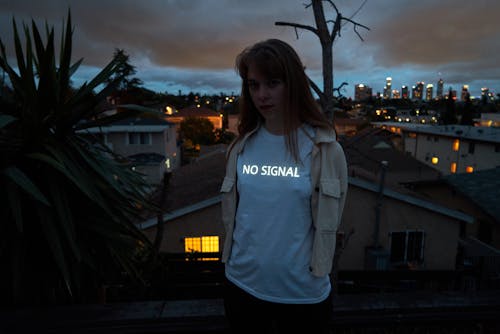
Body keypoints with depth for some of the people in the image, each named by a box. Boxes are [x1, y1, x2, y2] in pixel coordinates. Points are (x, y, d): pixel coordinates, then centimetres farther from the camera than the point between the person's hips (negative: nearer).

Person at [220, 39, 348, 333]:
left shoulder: (323, 148, -12)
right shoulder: (242, 145, -3)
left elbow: (327, 223, -5)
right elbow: (231, 212, 6)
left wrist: (312, 267, 1)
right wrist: (253, 253, 6)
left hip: (304, 291, -2)